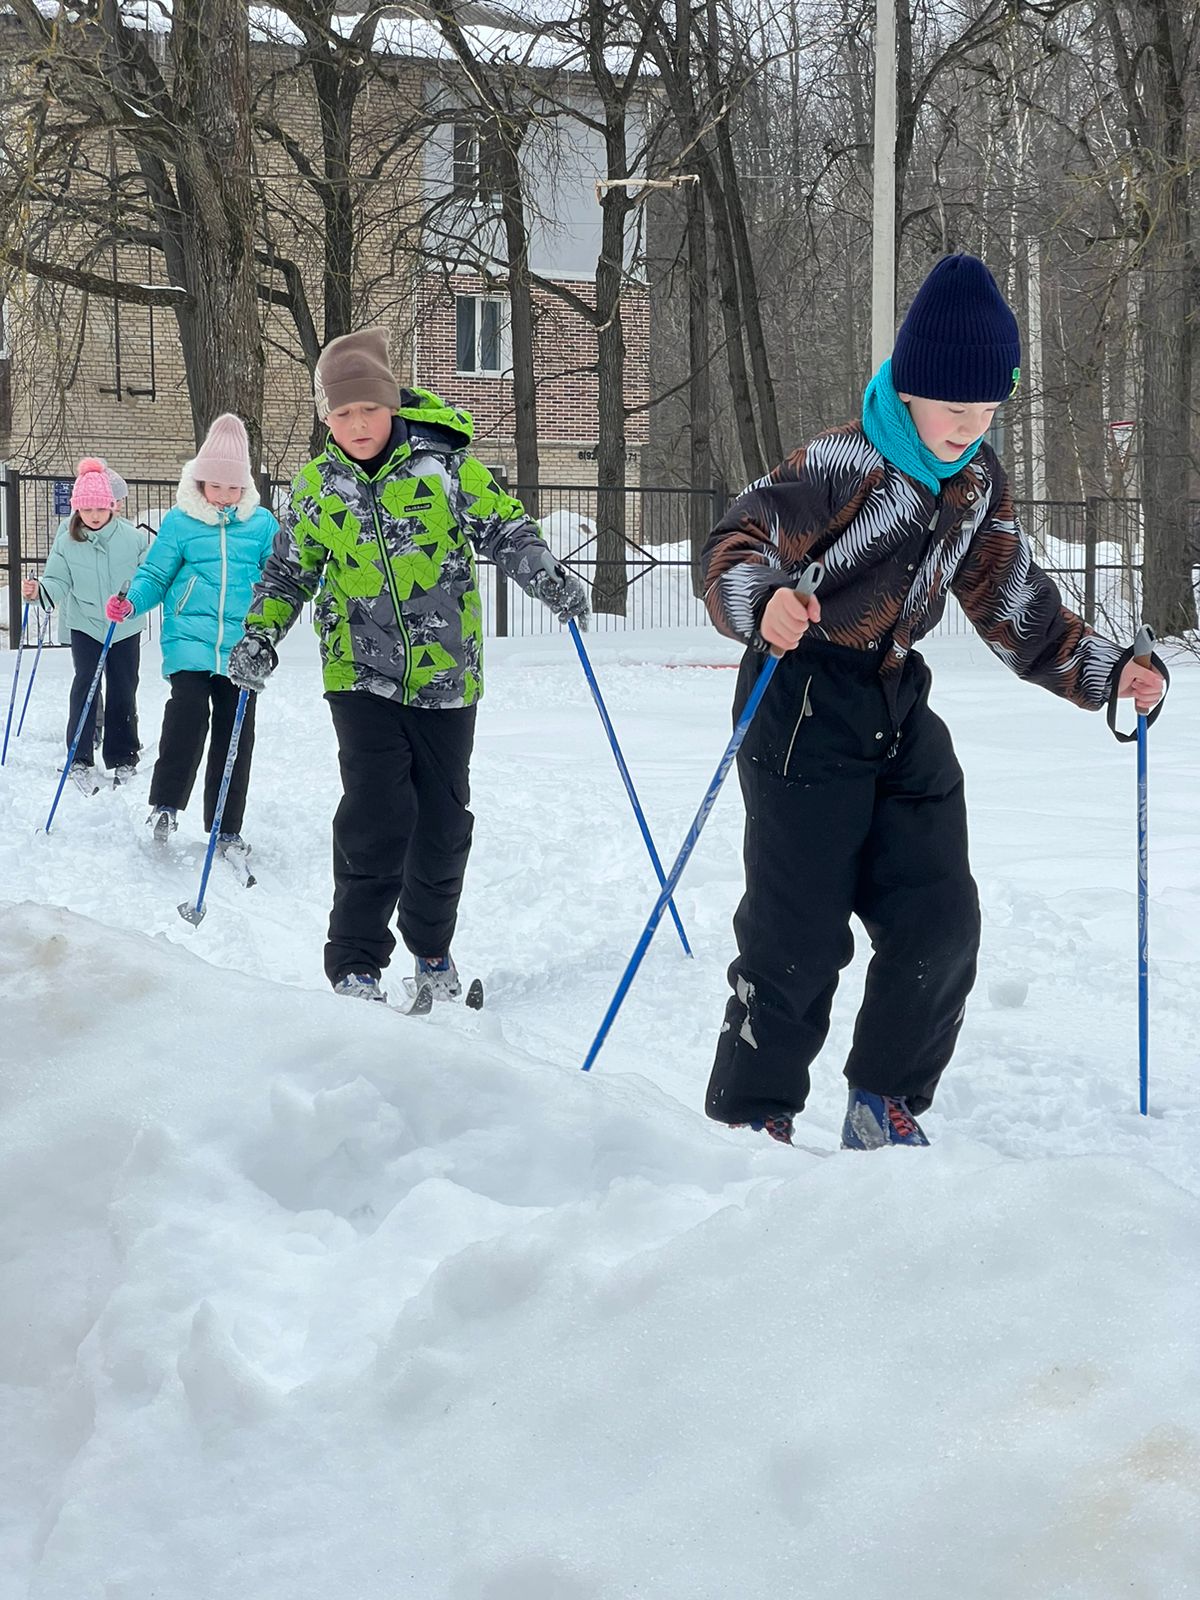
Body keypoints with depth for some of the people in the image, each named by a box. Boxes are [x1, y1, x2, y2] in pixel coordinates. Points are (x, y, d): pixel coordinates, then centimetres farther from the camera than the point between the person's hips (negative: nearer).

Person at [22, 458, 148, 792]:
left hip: (125, 626, 1)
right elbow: (58, 582, -9)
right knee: (85, 686, -11)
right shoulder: (66, 541, -9)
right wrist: (39, 591, -27)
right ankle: (80, 759, -5)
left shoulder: (133, 538, -11)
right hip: (84, 624, -1)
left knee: (123, 692, 8)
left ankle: (123, 759, 20)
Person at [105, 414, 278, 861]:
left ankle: (226, 828, 15)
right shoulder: (180, 521, 5)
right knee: (188, 712, -21)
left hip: (240, 646, 2)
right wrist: (130, 603, -10)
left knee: (235, 733, 4)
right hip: (189, 638, -2)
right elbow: (155, 575, 8)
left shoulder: (261, 524, 8)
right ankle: (165, 805, -5)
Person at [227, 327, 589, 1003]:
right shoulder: (318, 487, 3)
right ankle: (356, 962, -3)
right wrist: (261, 636, 2)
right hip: (363, 675, 0)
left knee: (444, 820, 8)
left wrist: (551, 579, -18)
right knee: (377, 818, -13)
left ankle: (432, 947, 29)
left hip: (446, 674, 0)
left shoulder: (442, 461, -5)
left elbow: (504, 527, -2)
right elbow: (288, 572, 15)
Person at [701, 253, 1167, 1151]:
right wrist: (763, 601, -41)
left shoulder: (979, 482, 7)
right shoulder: (844, 463, -16)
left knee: (940, 921, 3)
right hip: (804, 708, -7)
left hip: (899, 707, 7)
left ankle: (886, 1107, 19)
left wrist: (1106, 671, 3)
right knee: (800, 934, -7)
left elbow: (1013, 605, 14)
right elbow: (738, 544, -19)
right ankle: (751, 1120, 7)